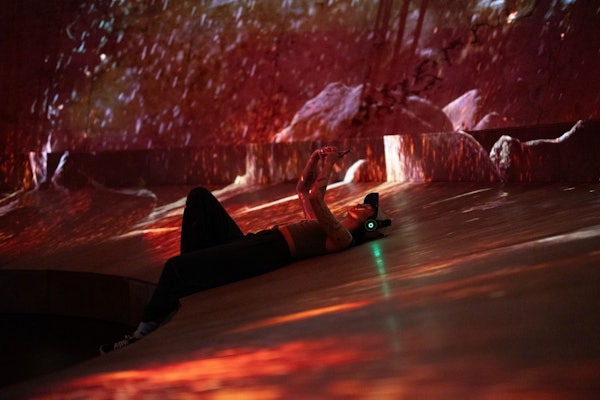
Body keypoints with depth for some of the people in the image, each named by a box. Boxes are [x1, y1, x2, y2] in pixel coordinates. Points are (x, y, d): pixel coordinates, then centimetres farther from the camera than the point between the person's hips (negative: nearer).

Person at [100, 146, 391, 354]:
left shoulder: (342, 236, -5)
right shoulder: (330, 226, 25)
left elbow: (315, 198, -18)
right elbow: (302, 189, 32)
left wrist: (330, 164, -6)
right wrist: (316, 160, 19)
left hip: (268, 255, -10)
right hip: (249, 243, 10)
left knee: (175, 267, -23)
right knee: (199, 197, 2)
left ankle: (146, 331, -5)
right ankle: (192, 269, -2)